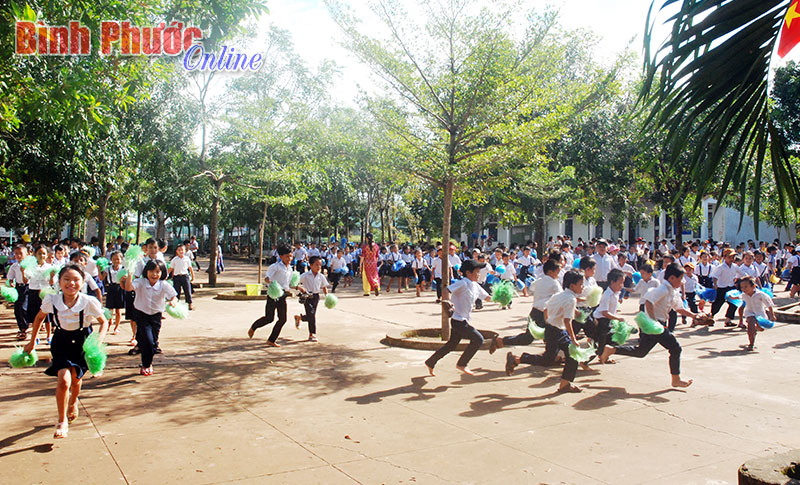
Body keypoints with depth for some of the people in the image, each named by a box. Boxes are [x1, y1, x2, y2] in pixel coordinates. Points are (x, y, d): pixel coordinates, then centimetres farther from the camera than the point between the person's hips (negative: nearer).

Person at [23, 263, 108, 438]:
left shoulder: (89, 303, -22)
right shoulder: (51, 301, -17)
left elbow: (103, 322, -7)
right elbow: (39, 317, 5)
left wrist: (99, 340, -22)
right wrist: (32, 341, 11)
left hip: (83, 342, 0)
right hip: (62, 341, 0)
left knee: (75, 378, 14)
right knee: (64, 380, -16)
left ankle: (73, 402, 51)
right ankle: (62, 422, 4)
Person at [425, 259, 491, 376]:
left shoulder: (475, 285, 12)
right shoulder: (463, 283, -14)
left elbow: (487, 297, 18)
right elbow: (446, 290, -21)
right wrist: (447, 301, -35)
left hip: (463, 321, 9)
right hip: (458, 321, -9)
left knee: (451, 345, 16)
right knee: (478, 339, -12)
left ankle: (430, 363, 29)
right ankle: (461, 364, 0)